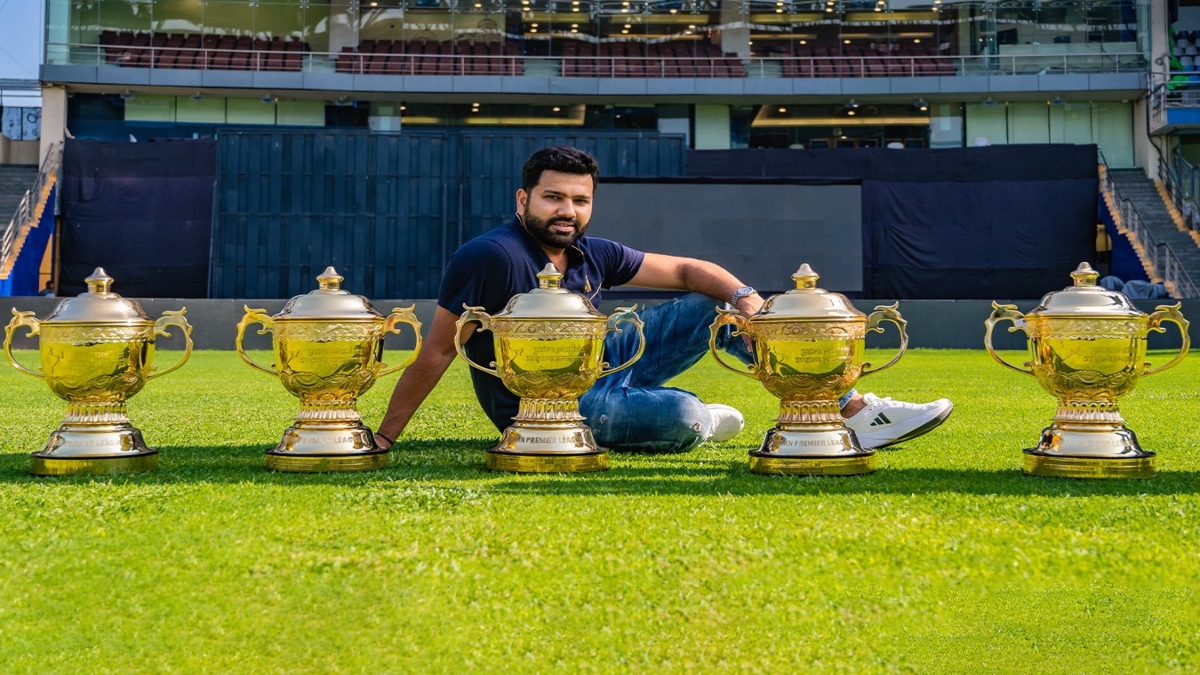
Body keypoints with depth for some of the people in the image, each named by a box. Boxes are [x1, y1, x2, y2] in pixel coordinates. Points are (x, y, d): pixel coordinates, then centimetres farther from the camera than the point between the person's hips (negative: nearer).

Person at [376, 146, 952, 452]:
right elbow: (436, 354, -21)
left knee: (719, 307, -1)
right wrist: (383, 439, -23)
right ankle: (702, 423, 8)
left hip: (599, 364, 8)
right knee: (681, 415, -34)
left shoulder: (592, 254, 0)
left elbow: (685, 270, 4)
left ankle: (857, 411, -2)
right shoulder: (490, 257, -22)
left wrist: (744, 295, -16)